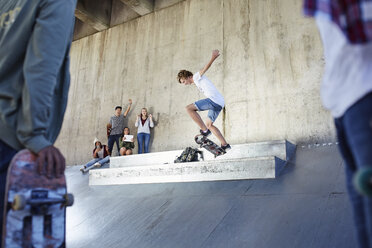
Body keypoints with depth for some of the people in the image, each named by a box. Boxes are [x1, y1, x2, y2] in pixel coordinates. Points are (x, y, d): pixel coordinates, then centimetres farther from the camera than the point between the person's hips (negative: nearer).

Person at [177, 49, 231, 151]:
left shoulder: (197, 76, 4)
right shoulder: (198, 83, 31)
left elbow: (205, 68, -13)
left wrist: (213, 58, -28)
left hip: (214, 100, -10)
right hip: (219, 103, 10)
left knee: (189, 108, -12)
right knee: (208, 124, 19)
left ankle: (204, 131, -12)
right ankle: (225, 145, 18)